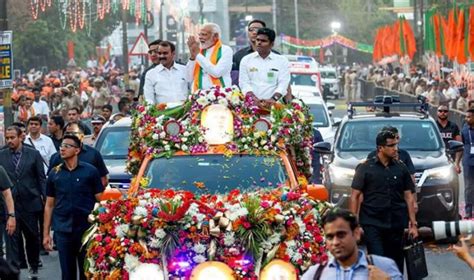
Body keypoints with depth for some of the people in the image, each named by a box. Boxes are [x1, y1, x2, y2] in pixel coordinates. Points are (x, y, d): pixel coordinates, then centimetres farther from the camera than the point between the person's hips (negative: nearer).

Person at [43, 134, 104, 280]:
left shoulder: (90, 171, -1)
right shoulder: (54, 174, 7)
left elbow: (100, 201, 0)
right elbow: (49, 205, 11)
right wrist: (46, 233, 7)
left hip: (86, 229, -2)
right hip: (62, 230, 2)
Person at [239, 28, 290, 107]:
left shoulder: (282, 61, 11)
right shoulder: (246, 60, 13)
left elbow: (283, 84, 1)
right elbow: (244, 83, 4)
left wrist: (273, 99, -17)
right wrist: (254, 99, -13)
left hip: (272, 104, 0)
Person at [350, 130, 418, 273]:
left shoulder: (401, 168, 8)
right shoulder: (365, 168, -1)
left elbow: (408, 196, 10)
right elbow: (355, 196, -1)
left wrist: (413, 224, 5)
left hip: (396, 224, 3)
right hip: (372, 224, -3)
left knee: (396, 263, 7)